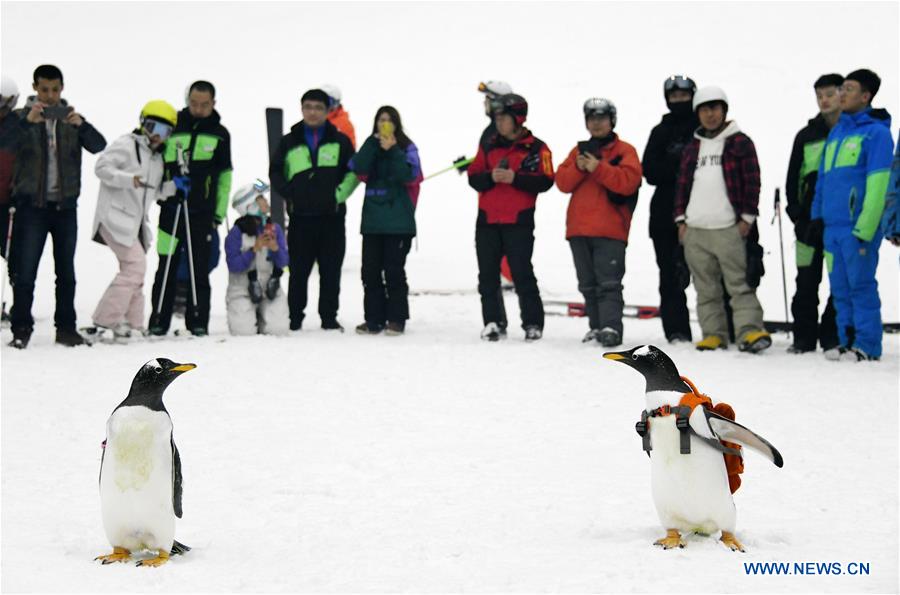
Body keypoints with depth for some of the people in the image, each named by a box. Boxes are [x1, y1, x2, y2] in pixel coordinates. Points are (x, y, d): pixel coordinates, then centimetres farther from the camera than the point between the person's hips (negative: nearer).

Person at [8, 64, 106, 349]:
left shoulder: (70, 117, 8)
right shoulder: (22, 117, 2)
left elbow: (99, 145, -6)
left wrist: (81, 125, -26)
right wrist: (27, 121, -34)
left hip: (65, 204, 2)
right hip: (31, 203, -2)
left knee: (66, 271, 8)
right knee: (25, 271, -4)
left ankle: (66, 328, 15)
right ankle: (21, 329, 2)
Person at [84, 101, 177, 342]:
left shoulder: (157, 158, 20)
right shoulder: (126, 145, -5)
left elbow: (157, 193, 22)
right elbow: (102, 167, -15)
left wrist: (175, 185, 5)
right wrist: (128, 179, -27)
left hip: (136, 222, 9)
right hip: (116, 217, -9)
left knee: (134, 272, 10)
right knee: (135, 266, -17)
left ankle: (132, 326, 17)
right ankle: (103, 322, -15)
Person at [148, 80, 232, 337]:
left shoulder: (219, 134, 8)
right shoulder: (172, 127, 6)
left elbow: (224, 176, 11)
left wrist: (220, 211, 4)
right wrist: (171, 182, -6)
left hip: (203, 212, 0)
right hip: (172, 208, 0)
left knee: (200, 269, 1)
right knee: (167, 268, 1)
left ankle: (198, 321, 7)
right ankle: (159, 321, 7)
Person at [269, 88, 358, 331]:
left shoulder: (340, 141, 7)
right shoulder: (289, 142, 9)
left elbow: (353, 172, 8)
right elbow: (275, 172, 14)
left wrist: (340, 194, -6)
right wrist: (289, 194, 0)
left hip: (332, 216, 0)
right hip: (300, 217, 0)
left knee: (331, 271, 2)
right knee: (299, 270, 2)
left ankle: (329, 318, 9)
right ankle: (295, 318, 9)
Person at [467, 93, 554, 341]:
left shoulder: (536, 148, -1)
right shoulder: (489, 146, 13)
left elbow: (545, 181, -9)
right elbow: (473, 178, 8)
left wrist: (514, 178, -18)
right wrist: (491, 177, -13)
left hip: (519, 221, -5)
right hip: (487, 219, 5)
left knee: (522, 273, -3)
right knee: (488, 274, 5)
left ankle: (533, 323, 5)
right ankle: (492, 323, 12)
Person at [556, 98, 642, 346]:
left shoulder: (624, 151, 3)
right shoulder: (579, 151, 18)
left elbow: (628, 181, -14)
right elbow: (562, 182, 8)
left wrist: (598, 168, -18)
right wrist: (579, 167, -10)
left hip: (610, 230, -6)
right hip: (579, 229, 6)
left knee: (608, 283, -14)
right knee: (589, 285, 10)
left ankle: (611, 328, -20)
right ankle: (596, 327, 17)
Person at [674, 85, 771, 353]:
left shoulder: (740, 143, 4)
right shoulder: (692, 148, 18)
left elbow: (752, 181, -1)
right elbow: (683, 184, 19)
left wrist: (747, 218, -7)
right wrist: (681, 220, 10)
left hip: (729, 228, -5)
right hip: (695, 230, 5)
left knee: (740, 284, -11)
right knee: (706, 288, 6)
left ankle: (749, 331, -15)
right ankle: (714, 334, 9)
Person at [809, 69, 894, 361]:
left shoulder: (876, 132, -6)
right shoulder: (836, 132, 18)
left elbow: (878, 184, -13)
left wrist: (865, 227, -19)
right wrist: (817, 216, 16)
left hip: (857, 227, -7)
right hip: (832, 227, 7)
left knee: (861, 285, -6)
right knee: (840, 287, 9)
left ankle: (867, 345, -1)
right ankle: (848, 341, 15)